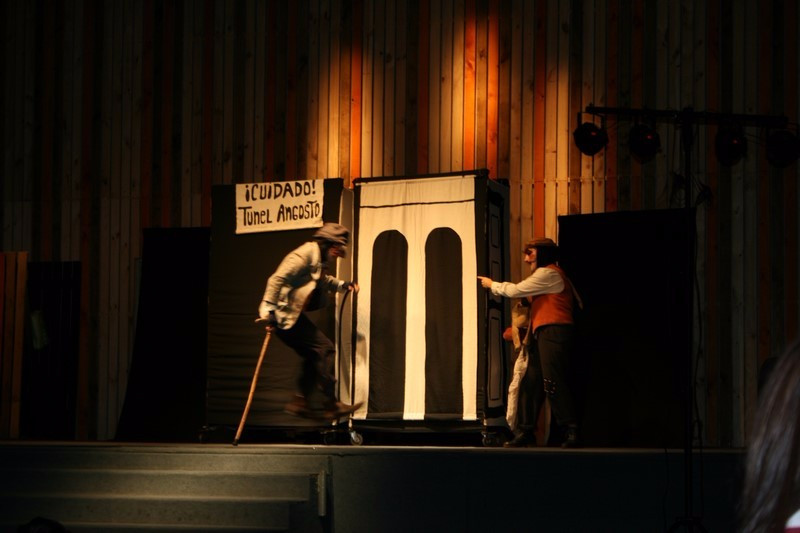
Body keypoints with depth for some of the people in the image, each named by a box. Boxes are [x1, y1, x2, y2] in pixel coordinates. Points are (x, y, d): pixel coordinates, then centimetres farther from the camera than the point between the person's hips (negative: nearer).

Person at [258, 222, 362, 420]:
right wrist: (268, 309, -30)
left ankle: (300, 402, 13)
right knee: (325, 349, -12)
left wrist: (342, 285, 22)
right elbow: (278, 279, -25)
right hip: (285, 315, -11)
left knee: (316, 356, 12)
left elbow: (324, 281, 40)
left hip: (292, 315, 11)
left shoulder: (319, 259, 16)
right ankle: (330, 406, -10)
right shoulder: (306, 254, -16)